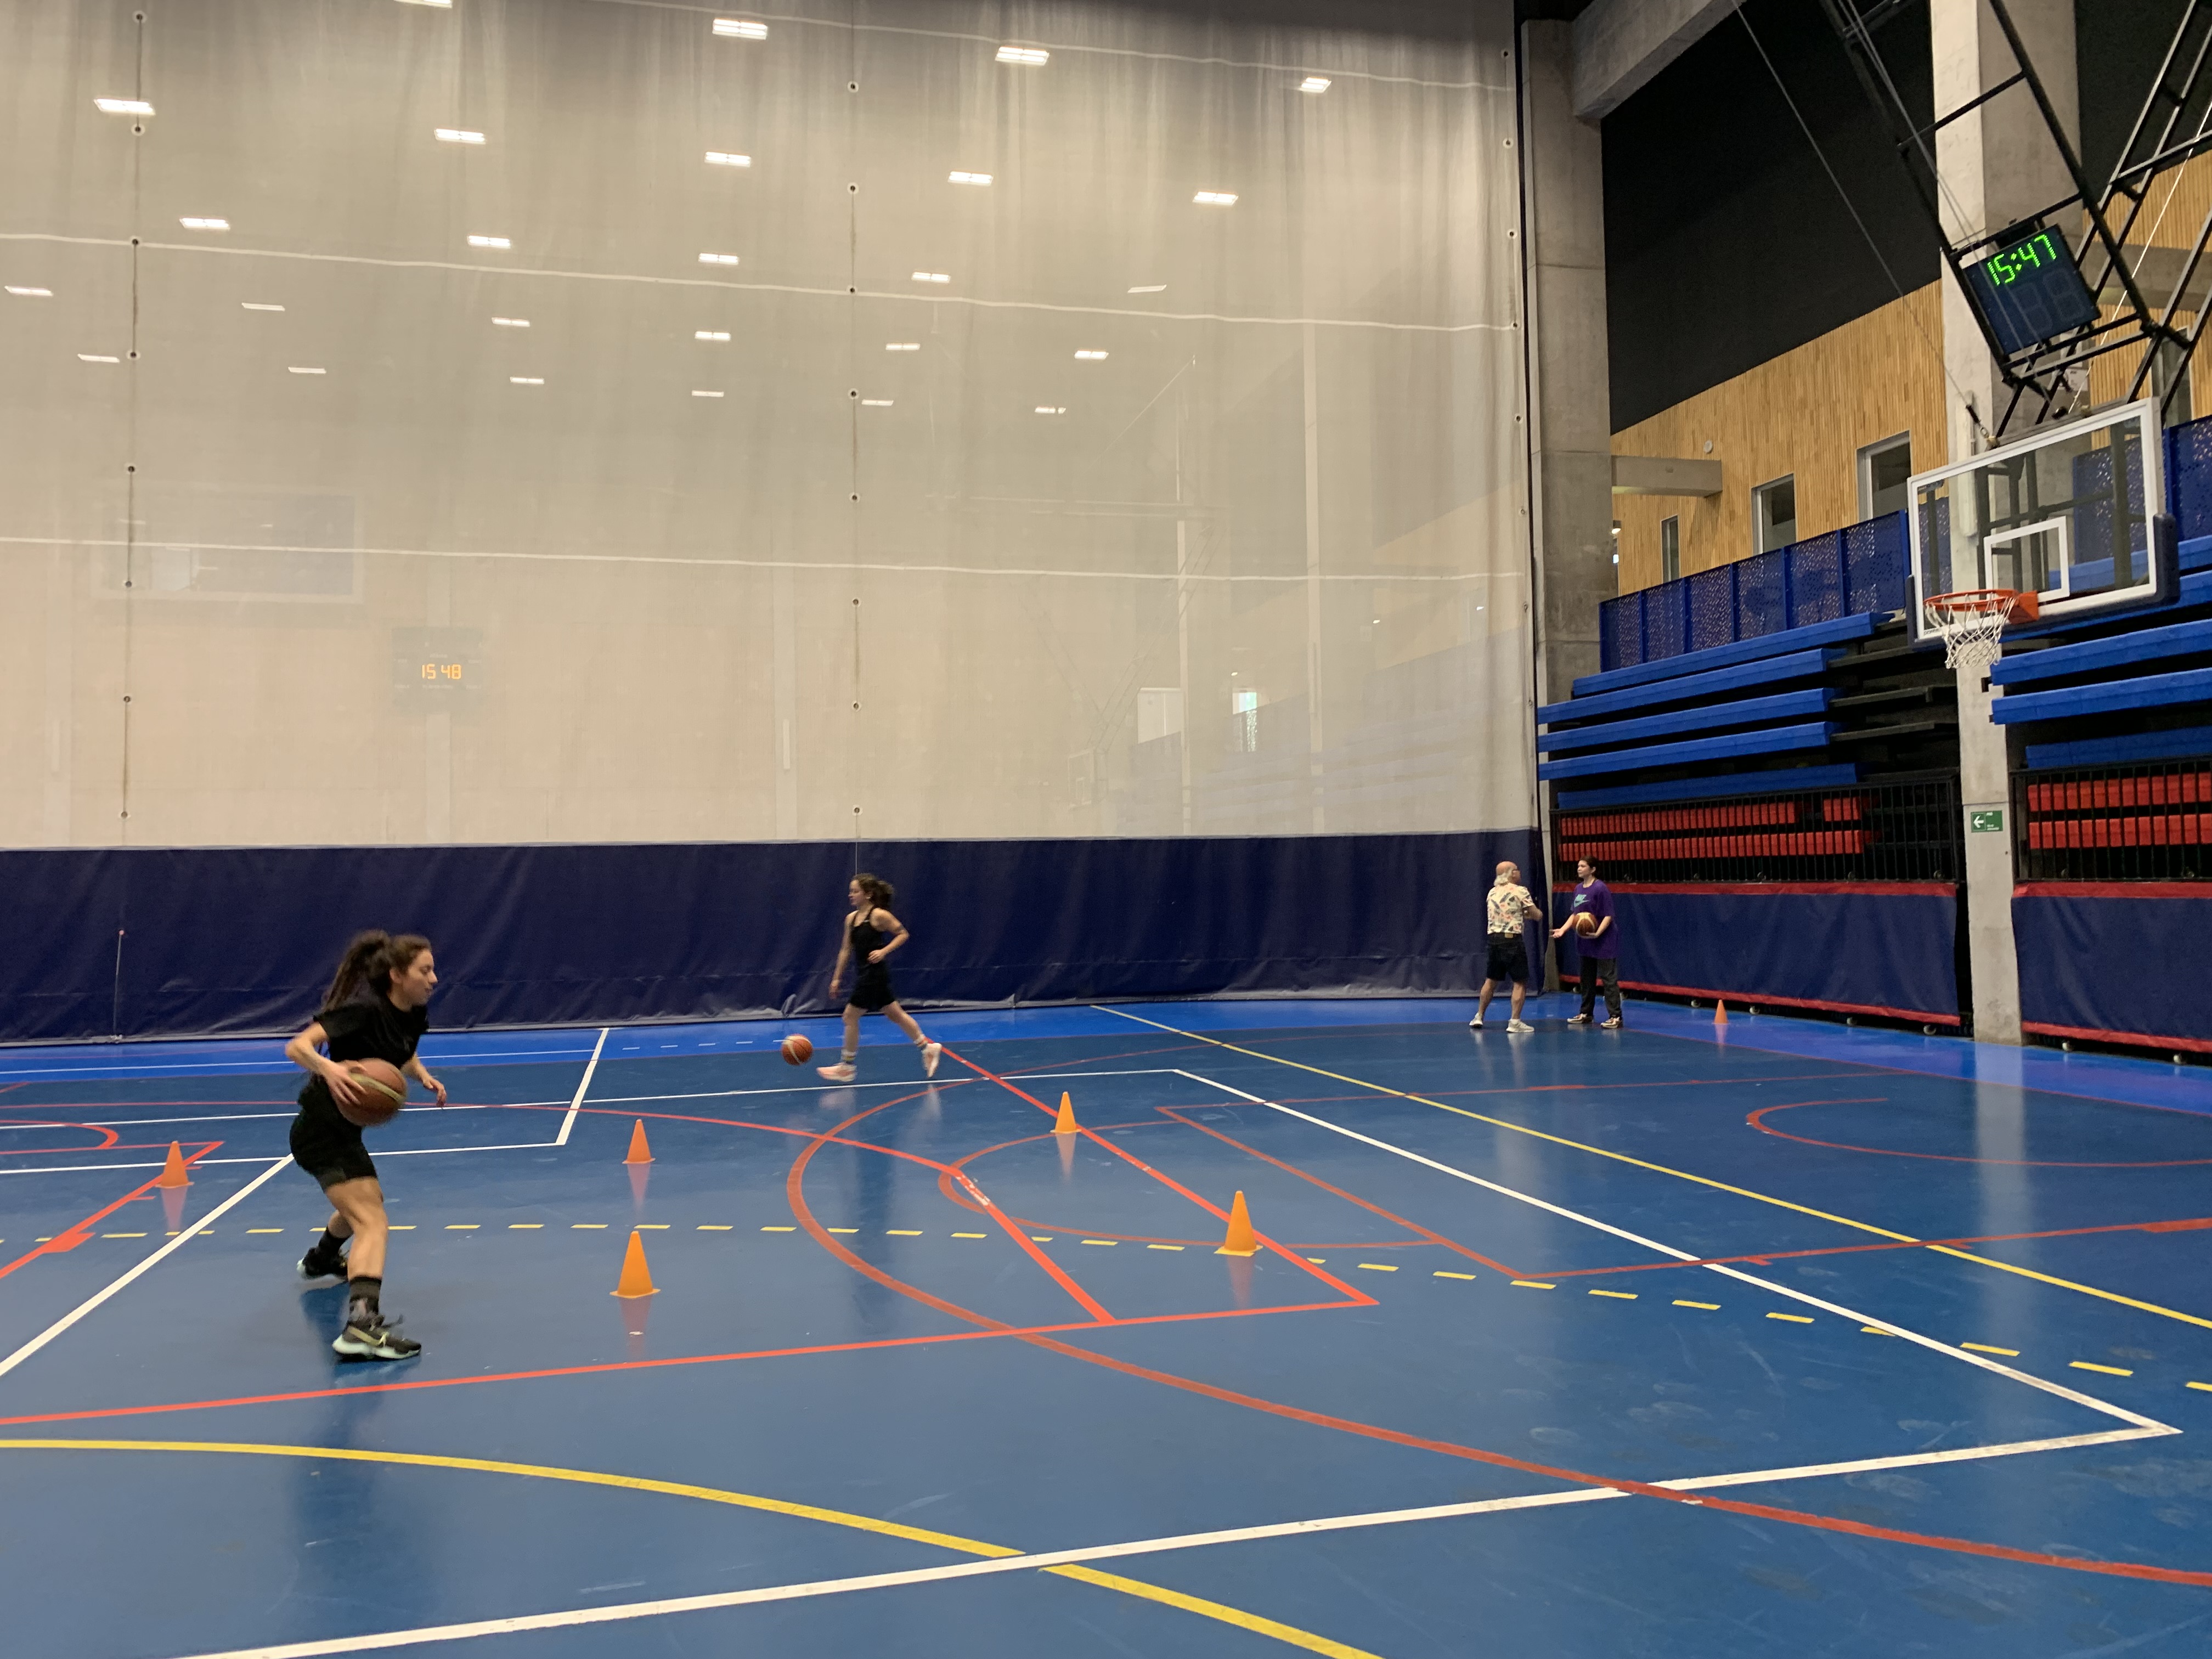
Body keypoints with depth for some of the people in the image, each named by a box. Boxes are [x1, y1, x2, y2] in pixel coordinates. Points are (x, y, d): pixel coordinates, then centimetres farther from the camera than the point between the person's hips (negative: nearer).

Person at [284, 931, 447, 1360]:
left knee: (360, 1207, 35)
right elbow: (297, 1047, -33)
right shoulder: (365, 1010, -25)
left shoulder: (415, 1015, -1)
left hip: (342, 1130, 10)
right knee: (372, 1222, -25)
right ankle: (362, 1322, -39)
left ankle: (321, 1260, 63)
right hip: (323, 1129, -10)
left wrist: (423, 1076, 0)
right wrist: (328, 1069, -53)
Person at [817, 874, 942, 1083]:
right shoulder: (851, 918, 9)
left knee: (850, 1016, -3)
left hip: (875, 975, -8)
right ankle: (927, 1048, 24)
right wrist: (837, 978, 11)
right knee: (896, 1014, 14)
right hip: (863, 975, 8)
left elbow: (903, 934, -8)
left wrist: (884, 951, -19)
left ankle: (847, 1067, 8)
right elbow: (846, 949, 13)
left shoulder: (879, 915, -13)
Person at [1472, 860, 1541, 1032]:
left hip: (1494, 939, 6)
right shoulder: (1520, 891, -6)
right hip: (1512, 940, -6)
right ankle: (1515, 1022, -3)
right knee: (1520, 982, 1)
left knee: (1490, 980, 18)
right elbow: (1538, 916, -1)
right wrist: (1533, 911, 20)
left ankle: (1479, 1017, 22)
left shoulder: (1492, 892, 12)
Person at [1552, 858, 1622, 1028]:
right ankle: (1585, 1014, 26)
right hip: (1585, 942, 8)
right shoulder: (1578, 888, 9)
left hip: (1604, 942, -8)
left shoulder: (1600, 888, -14)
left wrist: (1598, 933, -27)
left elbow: (1608, 916, -16)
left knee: (1609, 979, -7)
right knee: (1587, 979, 16)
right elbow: (1575, 914, 16)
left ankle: (1615, 1017, -5)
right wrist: (1562, 929, 4)